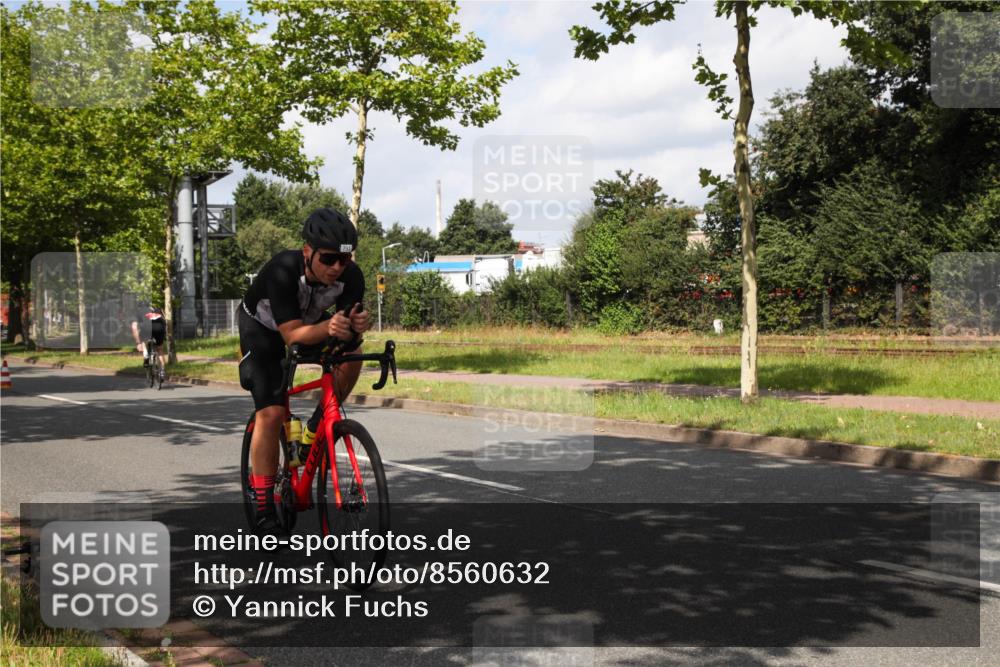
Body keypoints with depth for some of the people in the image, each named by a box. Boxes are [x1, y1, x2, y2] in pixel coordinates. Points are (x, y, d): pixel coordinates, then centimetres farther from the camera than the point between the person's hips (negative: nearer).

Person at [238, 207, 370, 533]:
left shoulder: (351, 275, -28)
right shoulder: (283, 271, -39)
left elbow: (349, 330, -26)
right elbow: (292, 335, -41)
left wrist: (357, 324, -49)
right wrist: (328, 328, -60)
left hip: (311, 319, 4)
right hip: (263, 326, -4)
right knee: (271, 413, -15)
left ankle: (320, 426, -2)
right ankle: (263, 506, -4)